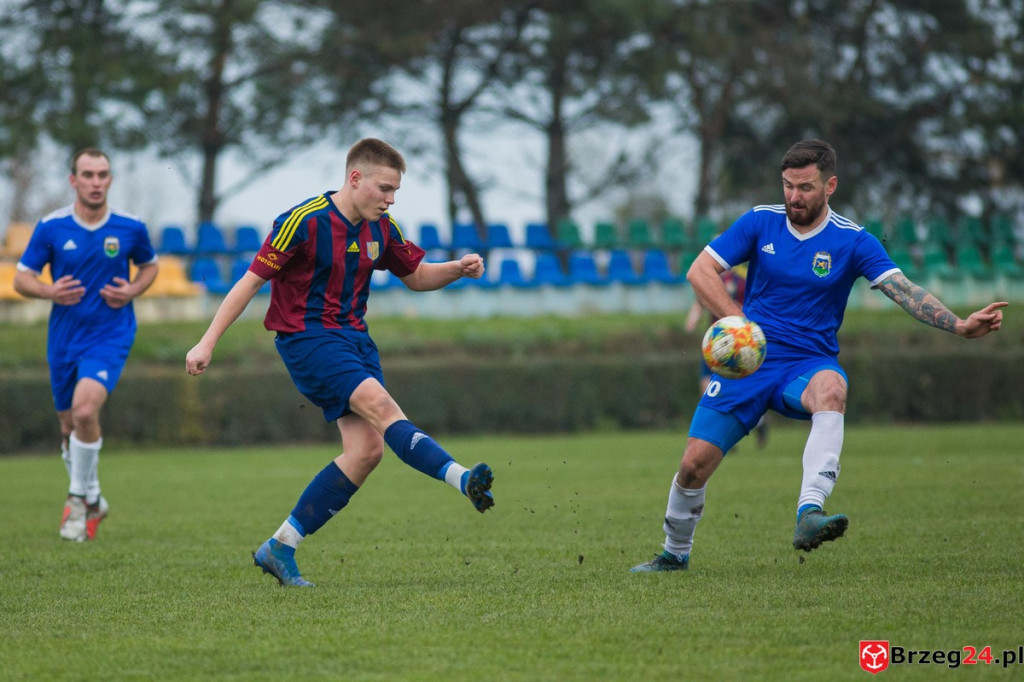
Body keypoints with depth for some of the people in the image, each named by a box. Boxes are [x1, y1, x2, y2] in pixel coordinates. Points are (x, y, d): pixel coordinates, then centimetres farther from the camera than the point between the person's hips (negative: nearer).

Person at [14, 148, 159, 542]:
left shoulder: (130, 228, -5)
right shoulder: (51, 227, -5)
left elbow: (150, 265, 14)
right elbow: (21, 278, 1)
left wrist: (133, 290, -7)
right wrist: (49, 291, -19)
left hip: (110, 335, -3)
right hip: (64, 337, 3)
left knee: (85, 409, -25)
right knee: (70, 426, 11)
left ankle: (79, 499, -6)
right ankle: (92, 501, 35)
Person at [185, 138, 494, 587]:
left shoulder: (381, 229, 5)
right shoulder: (303, 221, -14)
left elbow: (416, 277, 20)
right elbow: (251, 281, -11)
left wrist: (459, 269, -1)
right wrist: (207, 343, -12)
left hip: (353, 337, 7)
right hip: (305, 337, -7)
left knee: (367, 449, -5)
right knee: (379, 404, -28)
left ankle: (280, 550, 2)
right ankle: (462, 480, -42)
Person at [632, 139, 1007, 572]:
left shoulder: (852, 241, -4)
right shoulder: (761, 222, 2)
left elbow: (904, 291, -14)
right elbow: (700, 271, 1)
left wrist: (959, 325, -29)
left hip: (807, 365, -2)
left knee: (831, 389, -39)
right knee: (694, 464, -5)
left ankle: (809, 513, -52)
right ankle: (675, 554, 24)